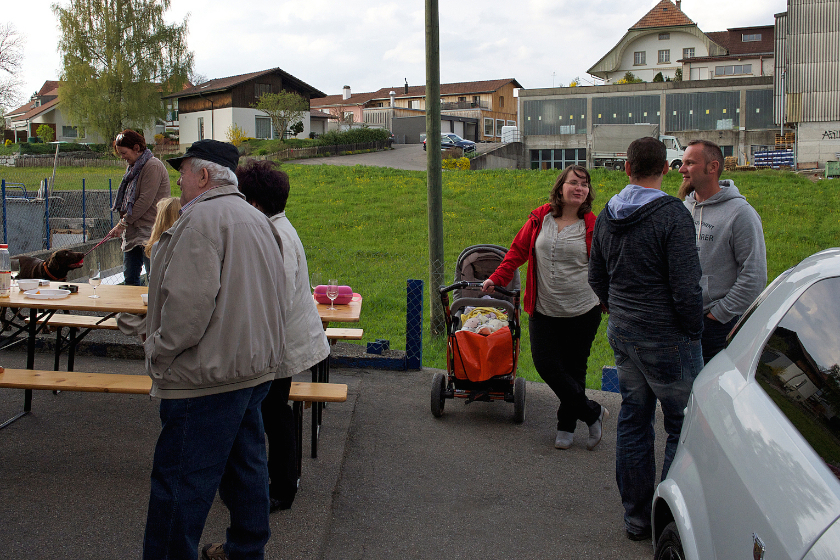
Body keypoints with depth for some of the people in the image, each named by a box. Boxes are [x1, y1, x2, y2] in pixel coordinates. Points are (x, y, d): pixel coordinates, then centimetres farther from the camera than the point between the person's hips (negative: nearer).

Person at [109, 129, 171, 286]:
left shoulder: (152, 166, -11)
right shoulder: (134, 167, 19)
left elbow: (145, 201, -17)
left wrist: (123, 223, -13)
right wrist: (123, 223, 9)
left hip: (148, 233, -9)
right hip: (132, 232, 9)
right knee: (130, 279, 10)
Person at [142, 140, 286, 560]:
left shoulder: (201, 218, -16)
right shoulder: (256, 219, 14)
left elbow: (189, 301, -25)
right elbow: (271, 296, 19)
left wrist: (159, 353, -13)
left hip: (207, 375, -10)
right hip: (255, 365, 10)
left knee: (178, 482, -1)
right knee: (245, 465, 19)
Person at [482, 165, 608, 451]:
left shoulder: (592, 226, -2)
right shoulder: (540, 219, 2)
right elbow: (518, 251, 10)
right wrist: (496, 279, 4)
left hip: (583, 312, -1)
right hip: (544, 311, 2)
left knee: (573, 368, 6)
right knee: (546, 364, -7)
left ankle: (566, 425, 25)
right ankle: (593, 412, 11)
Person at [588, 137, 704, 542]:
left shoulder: (607, 215, 7)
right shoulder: (672, 215, -15)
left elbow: (597, 277, 16)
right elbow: (685, 287, -17)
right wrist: (693, 332, -4)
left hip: (622, 335, 7)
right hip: (666, 339, -7)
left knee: (633, 421, 14)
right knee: (684, 428, 4)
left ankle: (636, 518, 24)